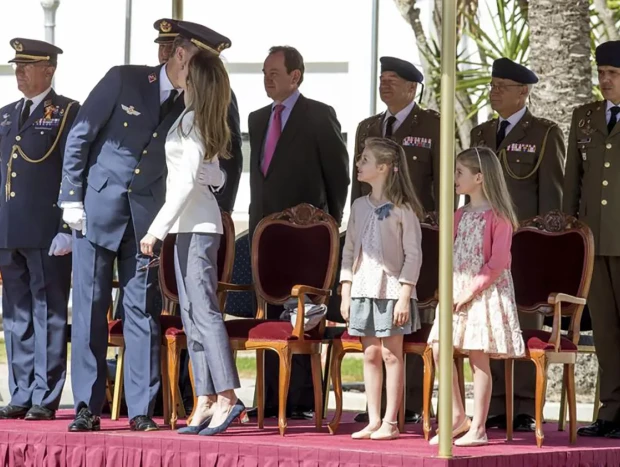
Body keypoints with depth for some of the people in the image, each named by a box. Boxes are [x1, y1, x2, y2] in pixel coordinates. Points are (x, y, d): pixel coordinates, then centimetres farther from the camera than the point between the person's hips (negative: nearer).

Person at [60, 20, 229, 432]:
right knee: (90, 306, 0)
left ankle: (141, 409, 3)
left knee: (143, 310, 0)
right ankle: (87, 407, 4)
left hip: (147, 214, 2)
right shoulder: (124, 80, -7)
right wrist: (72, 197, -7)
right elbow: (80, 136, -3)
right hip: (96, 207, -2)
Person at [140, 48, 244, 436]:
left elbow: (187, 182, -16)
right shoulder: (202, 120, 14)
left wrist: (158, 229, -17)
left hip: (194, 223, -9)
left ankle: (227, 397, -15)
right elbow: (216, 178, 18)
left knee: (204, 309, -12)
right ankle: (207, 400, 6)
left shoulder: (191, 120, -12)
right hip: (193, 224, 9)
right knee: (192, 312, 7)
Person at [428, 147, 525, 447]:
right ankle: (458, 416, 8)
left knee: (478, 356, -5)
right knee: (439, 348, -3)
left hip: (484, 292, -7)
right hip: (457, 290, 7)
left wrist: (472, 290, -17)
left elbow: (498, 262, -14)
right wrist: (450, 287, 2)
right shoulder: (460, 216, 14)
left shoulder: (497, 216, -9)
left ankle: (478, 429, 0)